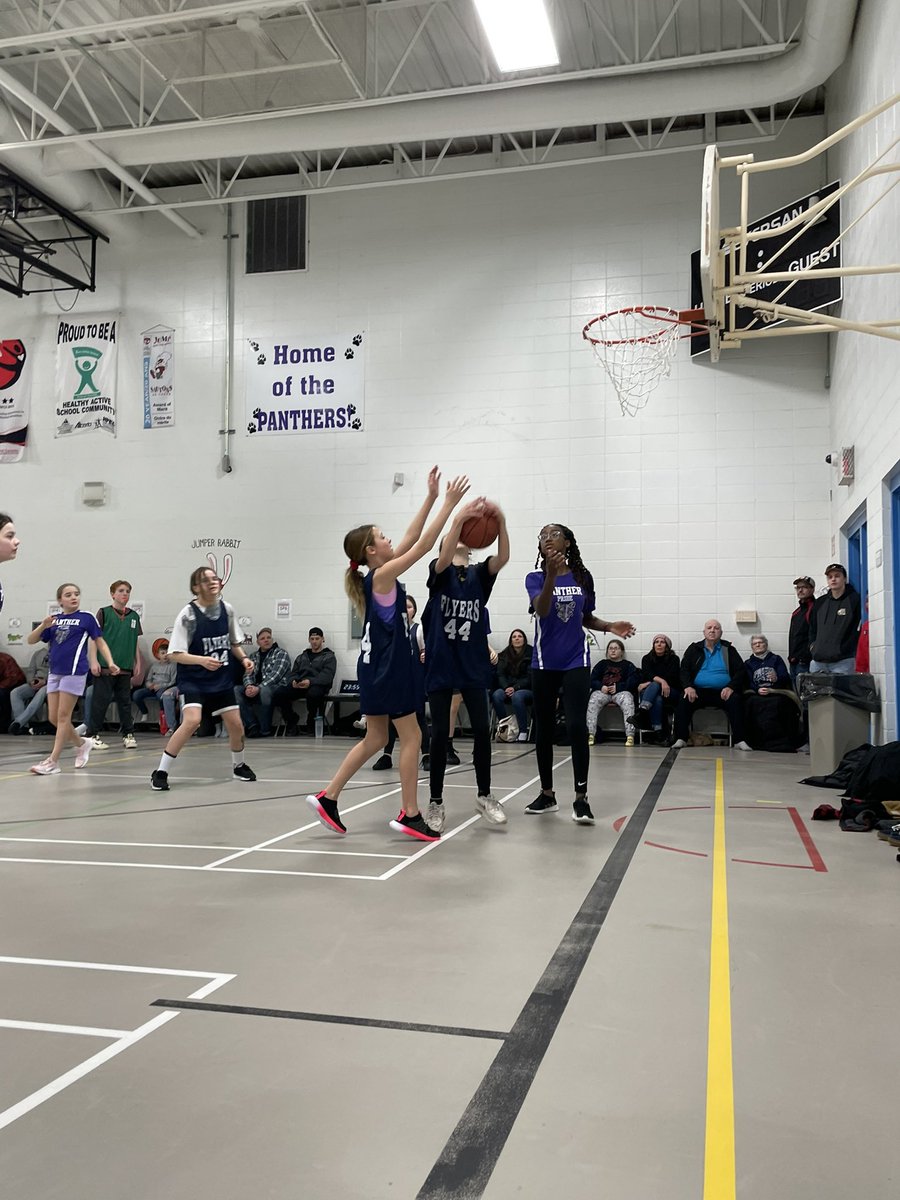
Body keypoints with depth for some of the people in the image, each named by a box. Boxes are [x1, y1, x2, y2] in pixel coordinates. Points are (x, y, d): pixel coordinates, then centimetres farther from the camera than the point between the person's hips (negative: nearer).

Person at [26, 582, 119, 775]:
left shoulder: (86, 618, 1)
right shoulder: (54, 620, 12)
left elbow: (100, 641, 6)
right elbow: (30, 641, 11)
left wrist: (110, 663, -7)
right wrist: (42, 626, -8)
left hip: (74, 671, -5)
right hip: (55, 672, 5)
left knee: (63, 716, -5)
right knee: (54, 717, 7)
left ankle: (53, 761, -1)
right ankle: (82, 743, 28)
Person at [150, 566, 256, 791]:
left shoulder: (226, 609, 0)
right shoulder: (188, 614, -16)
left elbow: (234, 642, 14)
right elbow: (175, 654, -16)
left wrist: (243, 658, -3)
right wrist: (202, 660, -30)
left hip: (221, 679, 5)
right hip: (193, 680, -5)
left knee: (236, 725, 6)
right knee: (192, 721, -24)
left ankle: (238, 766, 34)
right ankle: (160, 773, -11)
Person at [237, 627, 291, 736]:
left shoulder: (281, 654, 3)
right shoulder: (253, 657, 22)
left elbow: (276, 675, -11)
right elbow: (248, 674, 10)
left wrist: (259, 688, -23)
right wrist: (249, 686, -15)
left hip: (277, 687, -6)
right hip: (256, 688, 6)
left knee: (264, 691, -40)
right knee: (236, 690, -21)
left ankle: (265, 730, -25)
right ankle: (252, 727, -24)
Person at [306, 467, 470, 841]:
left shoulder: (378, 575, 9)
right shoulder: (382, 576, -15)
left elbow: (411, 539, 13)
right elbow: (423, 545, -17)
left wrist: (431, 498, 12)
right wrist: (449, 504, -13)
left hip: (379, 666, 9)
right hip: (388, 666, -9)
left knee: (375, 740, 14)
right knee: (411, 738, 0)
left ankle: (328, 798, 16)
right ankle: (410, 815, 6)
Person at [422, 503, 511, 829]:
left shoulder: (480, 574, 7)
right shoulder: (439, 572, 1)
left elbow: (503, 558, -14)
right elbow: (444, 560, -24)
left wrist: (501, 523, -32)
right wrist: (459, 518, -38)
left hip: (473, 664, 2)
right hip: (440, 664, -2)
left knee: (482, 730, 2)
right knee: (440, 733, 1)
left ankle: (484, 795, 19)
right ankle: (436, 802, 13)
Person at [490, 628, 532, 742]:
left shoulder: (531, 654, -2)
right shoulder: (504, 655, 12)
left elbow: (530, 677, -6)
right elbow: (500, 674, 4)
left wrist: (515, 688, -18)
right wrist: (506, 688, -16)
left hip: (526, 689, -4)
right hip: (507, 688, 4)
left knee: (517, 696, -37)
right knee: (496, 696, -29)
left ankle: (523, 732, -32)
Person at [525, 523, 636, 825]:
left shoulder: (583, 577, 3)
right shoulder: (535, 578, -3)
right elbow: (541, 610, -23)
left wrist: (610, 626, -3)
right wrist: (551, 574, -37)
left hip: (576, 661, 0)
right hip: (544, 663, 0)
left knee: (576, 726, -11)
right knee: (544, 728, 8)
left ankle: (581, 797, -5)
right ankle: (547, 793, 21)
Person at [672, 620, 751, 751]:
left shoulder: (728, 650, 13)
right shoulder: (694, 649, 15)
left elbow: (740, 671, 5)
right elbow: (684, 670, 6)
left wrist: (730, 687, -14)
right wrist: (688, 687, -14)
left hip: (722, 692, 0)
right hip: (698, 691, 0)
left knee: (735, 700, -31)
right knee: (684, 700, -29)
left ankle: (739, 741, -30)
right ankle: (681, 739, -26)